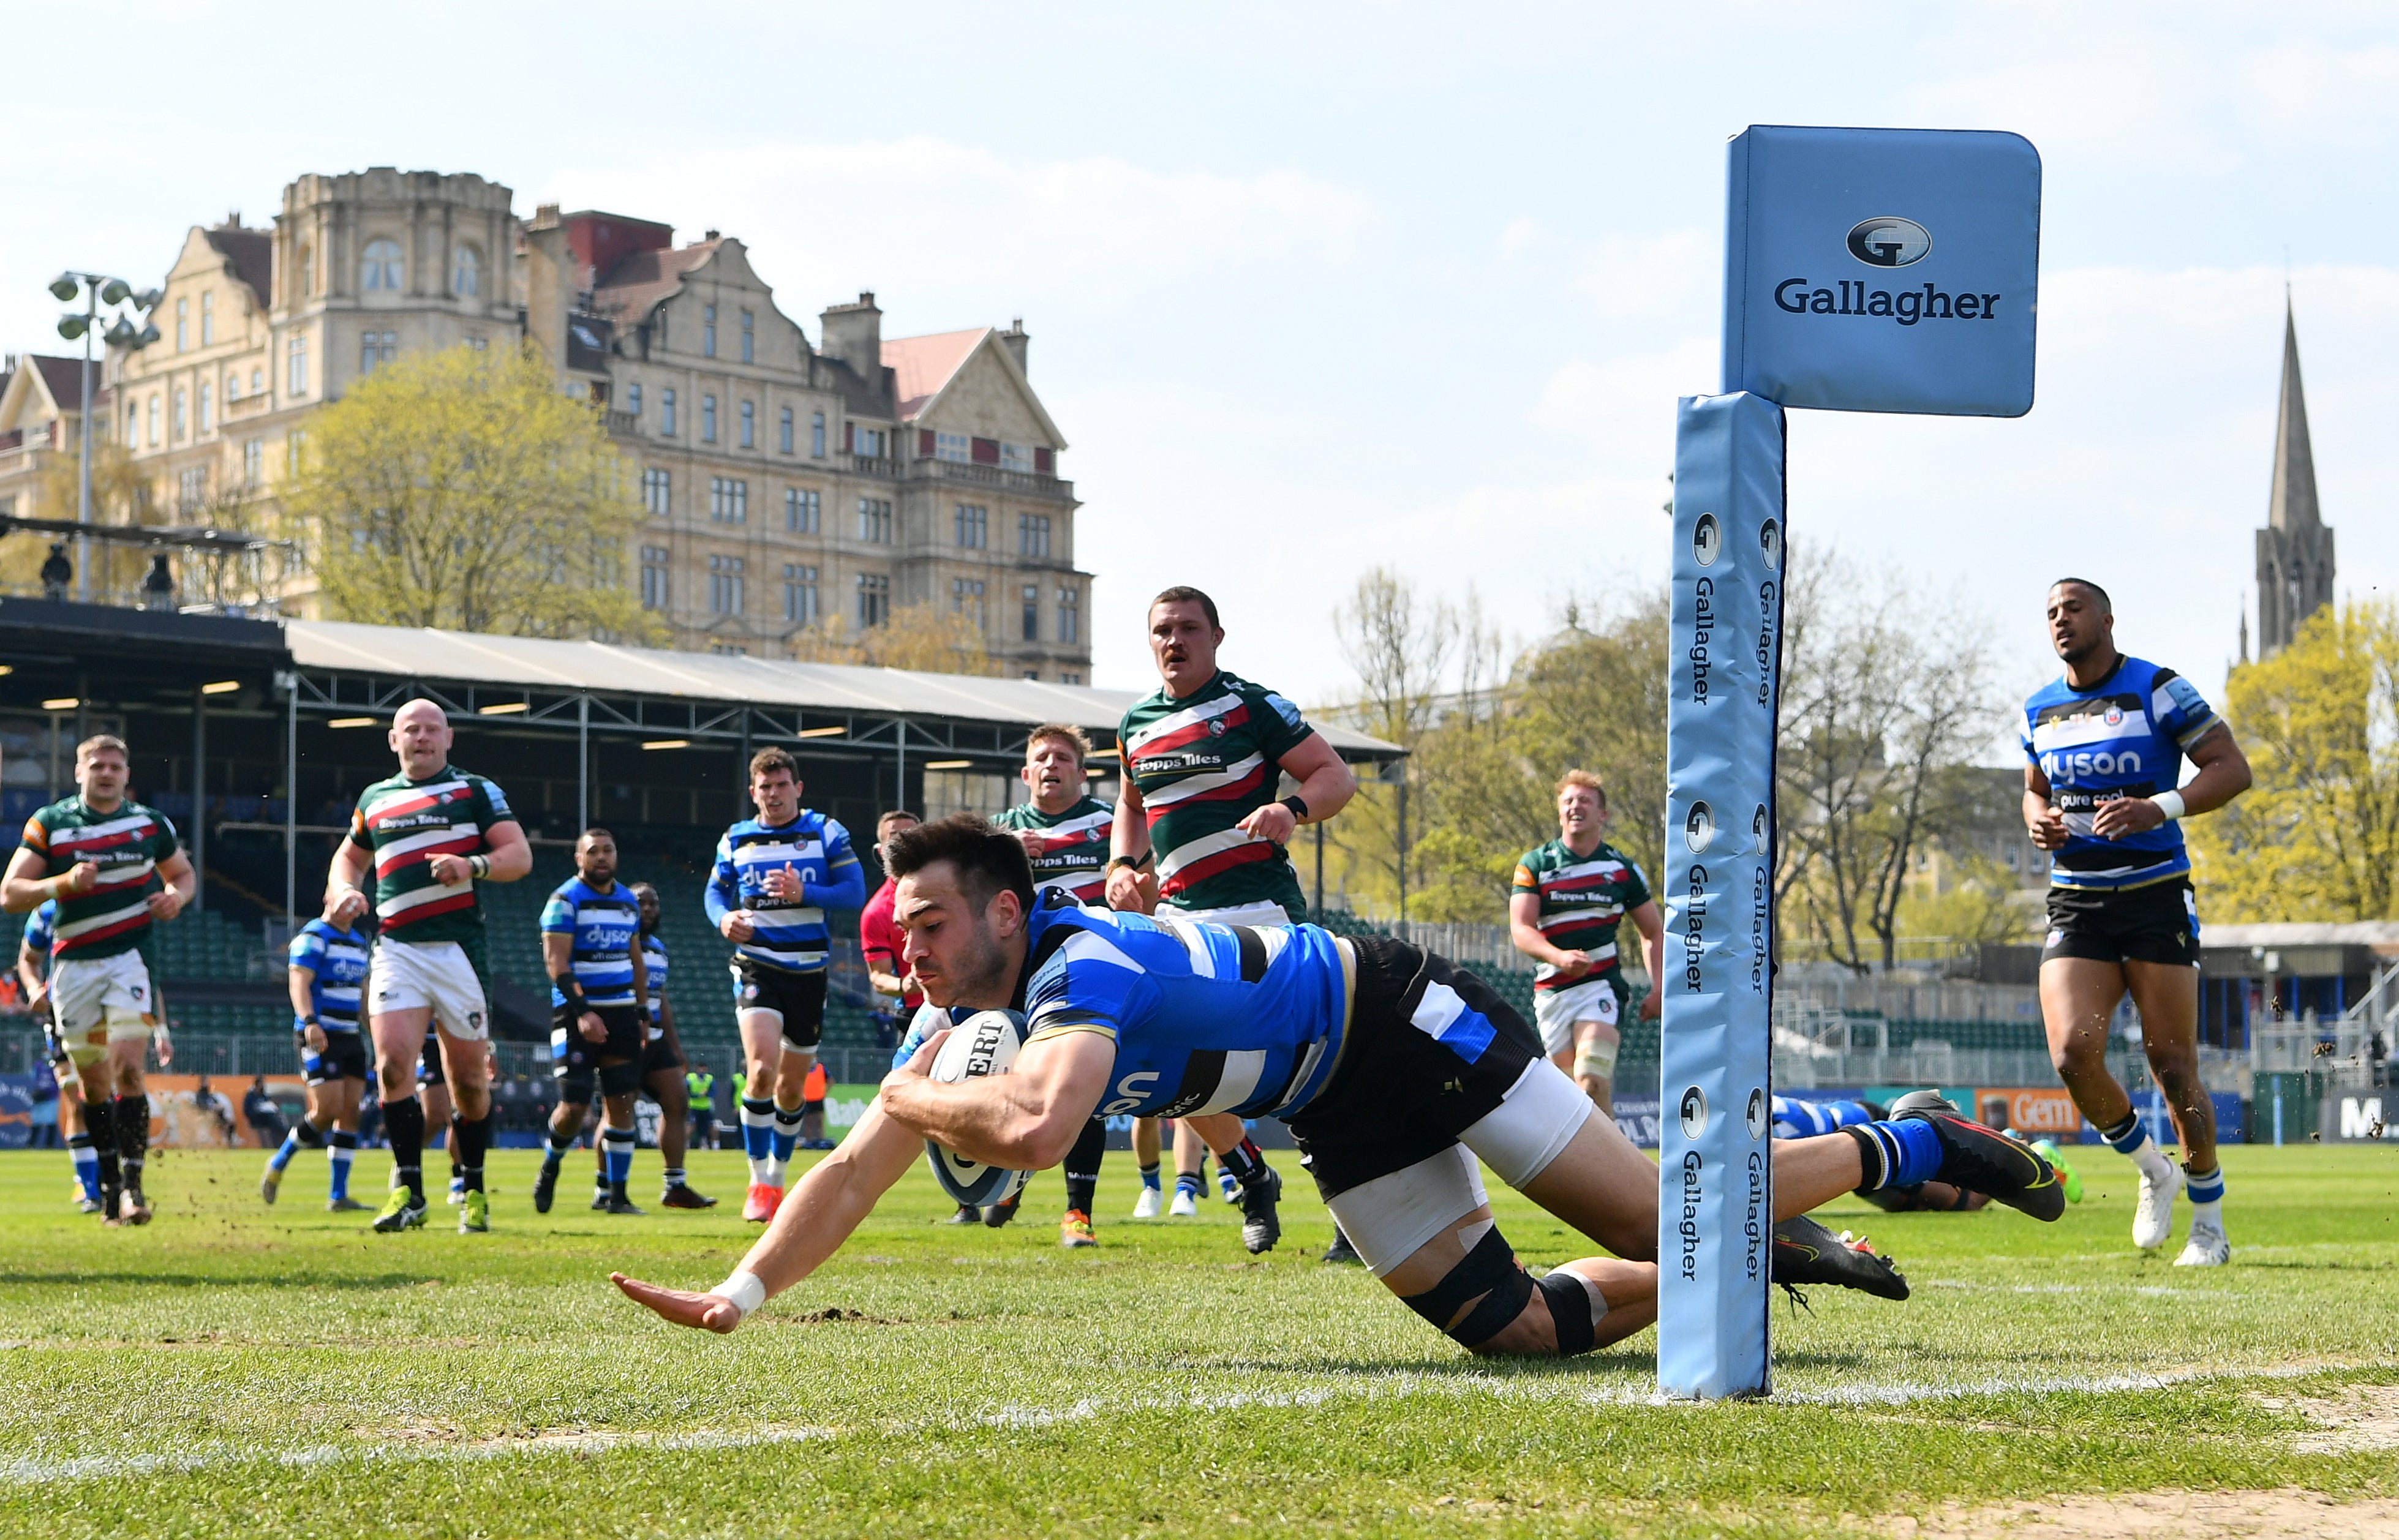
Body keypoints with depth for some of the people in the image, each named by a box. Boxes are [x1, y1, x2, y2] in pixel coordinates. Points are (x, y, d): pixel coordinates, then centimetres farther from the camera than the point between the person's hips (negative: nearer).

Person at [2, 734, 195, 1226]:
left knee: (127, 1069, -16)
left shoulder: (150, 823, 5)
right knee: (93, 1080, 8)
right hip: (74, 962, 1)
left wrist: (176, 897, -3)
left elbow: (182, 873, 20)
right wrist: (64, 882, -19)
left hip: (132, 955, -1)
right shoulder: (48, 824, 1)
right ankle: (108, 1183, 21)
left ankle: (132, 1185, -16)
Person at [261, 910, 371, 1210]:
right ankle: (278, 1164, 7)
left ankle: (338, 1196, 3)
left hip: (350, 1038, 8)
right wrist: (310, 1022, -30)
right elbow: (298, 982, -16)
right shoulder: (314, 936, -7)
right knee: (327, 1110, -15)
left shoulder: (358, 941, 18)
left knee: (350, 1112, 1)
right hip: (319, 1038, -8)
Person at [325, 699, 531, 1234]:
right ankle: (408, 1191, -12)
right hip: (396, 946, 2)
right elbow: (350, 855, 33)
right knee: (393, 1063, -16)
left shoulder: (475, 791, 7)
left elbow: (520, 854, 1)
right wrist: (343, 890, 11)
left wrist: (473, 865, -18)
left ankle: (473, 1190, 19)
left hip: (459, 946, -2)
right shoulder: (375, 799, 18)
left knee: (469, 1078, 2)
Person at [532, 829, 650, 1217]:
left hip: (621, 1012, 6)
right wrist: (582, 1012, -23)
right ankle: (551, 1166, 20)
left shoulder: (628, 901, 14)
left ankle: (614, 1194, 3)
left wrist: (642, 1013, 18)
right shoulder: (565, 900, -6)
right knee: (574, 1106, -10)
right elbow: (556, 962, -14)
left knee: (622, 1103, -1)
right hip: (577, 1013, -6)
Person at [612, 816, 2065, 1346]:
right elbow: (858, 1170, -2)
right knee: (1518, 1328, 3)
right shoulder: (961, 1020, -4)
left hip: (1407, 1024, -8)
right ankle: (1778, 1253, 21)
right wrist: (741, 1293, -15)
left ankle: (1907, 1149, 13)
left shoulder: (1083, 968, -30)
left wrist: (920, 1095, -28)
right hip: (1347, 1119, 8)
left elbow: (1037, 1131, -48)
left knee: (1653, 1219, -8)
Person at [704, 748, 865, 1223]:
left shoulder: (826, 832, 1)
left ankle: (777, 1178, 30)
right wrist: (724, 918, -7)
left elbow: (855, 891, -6)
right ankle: (759, 1182, -12)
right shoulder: (735, 840, 6)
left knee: (792, 1085, 10)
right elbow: (714, 890, 16)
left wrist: (803, 892, -22)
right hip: (756, 966, -1)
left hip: (808, 970, 1)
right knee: (763, 1068, -22)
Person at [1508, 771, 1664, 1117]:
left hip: (1602, 983, -2)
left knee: (1592, 1082, -20)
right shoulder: (1534, 865, 5)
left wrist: (1657, 989, 4)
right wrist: (1559, 957, -26)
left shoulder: (1622, 869, 8)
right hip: (1551, 989, 2)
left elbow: (1654, 932, 17)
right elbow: (1520, 930, -6)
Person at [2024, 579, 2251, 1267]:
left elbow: (2232, 768, -7)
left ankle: (2209, 1223, 14)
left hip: (2155, 899, -4)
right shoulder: (2040, 711, 13)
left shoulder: (2159, 691, -4)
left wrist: (2160, 808, -23)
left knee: (2174, 1069, -4)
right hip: (2076, 905, 4)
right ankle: (2152, 1170, 11)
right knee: (2073, 1054, -16)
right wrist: (2038, 819, 3)